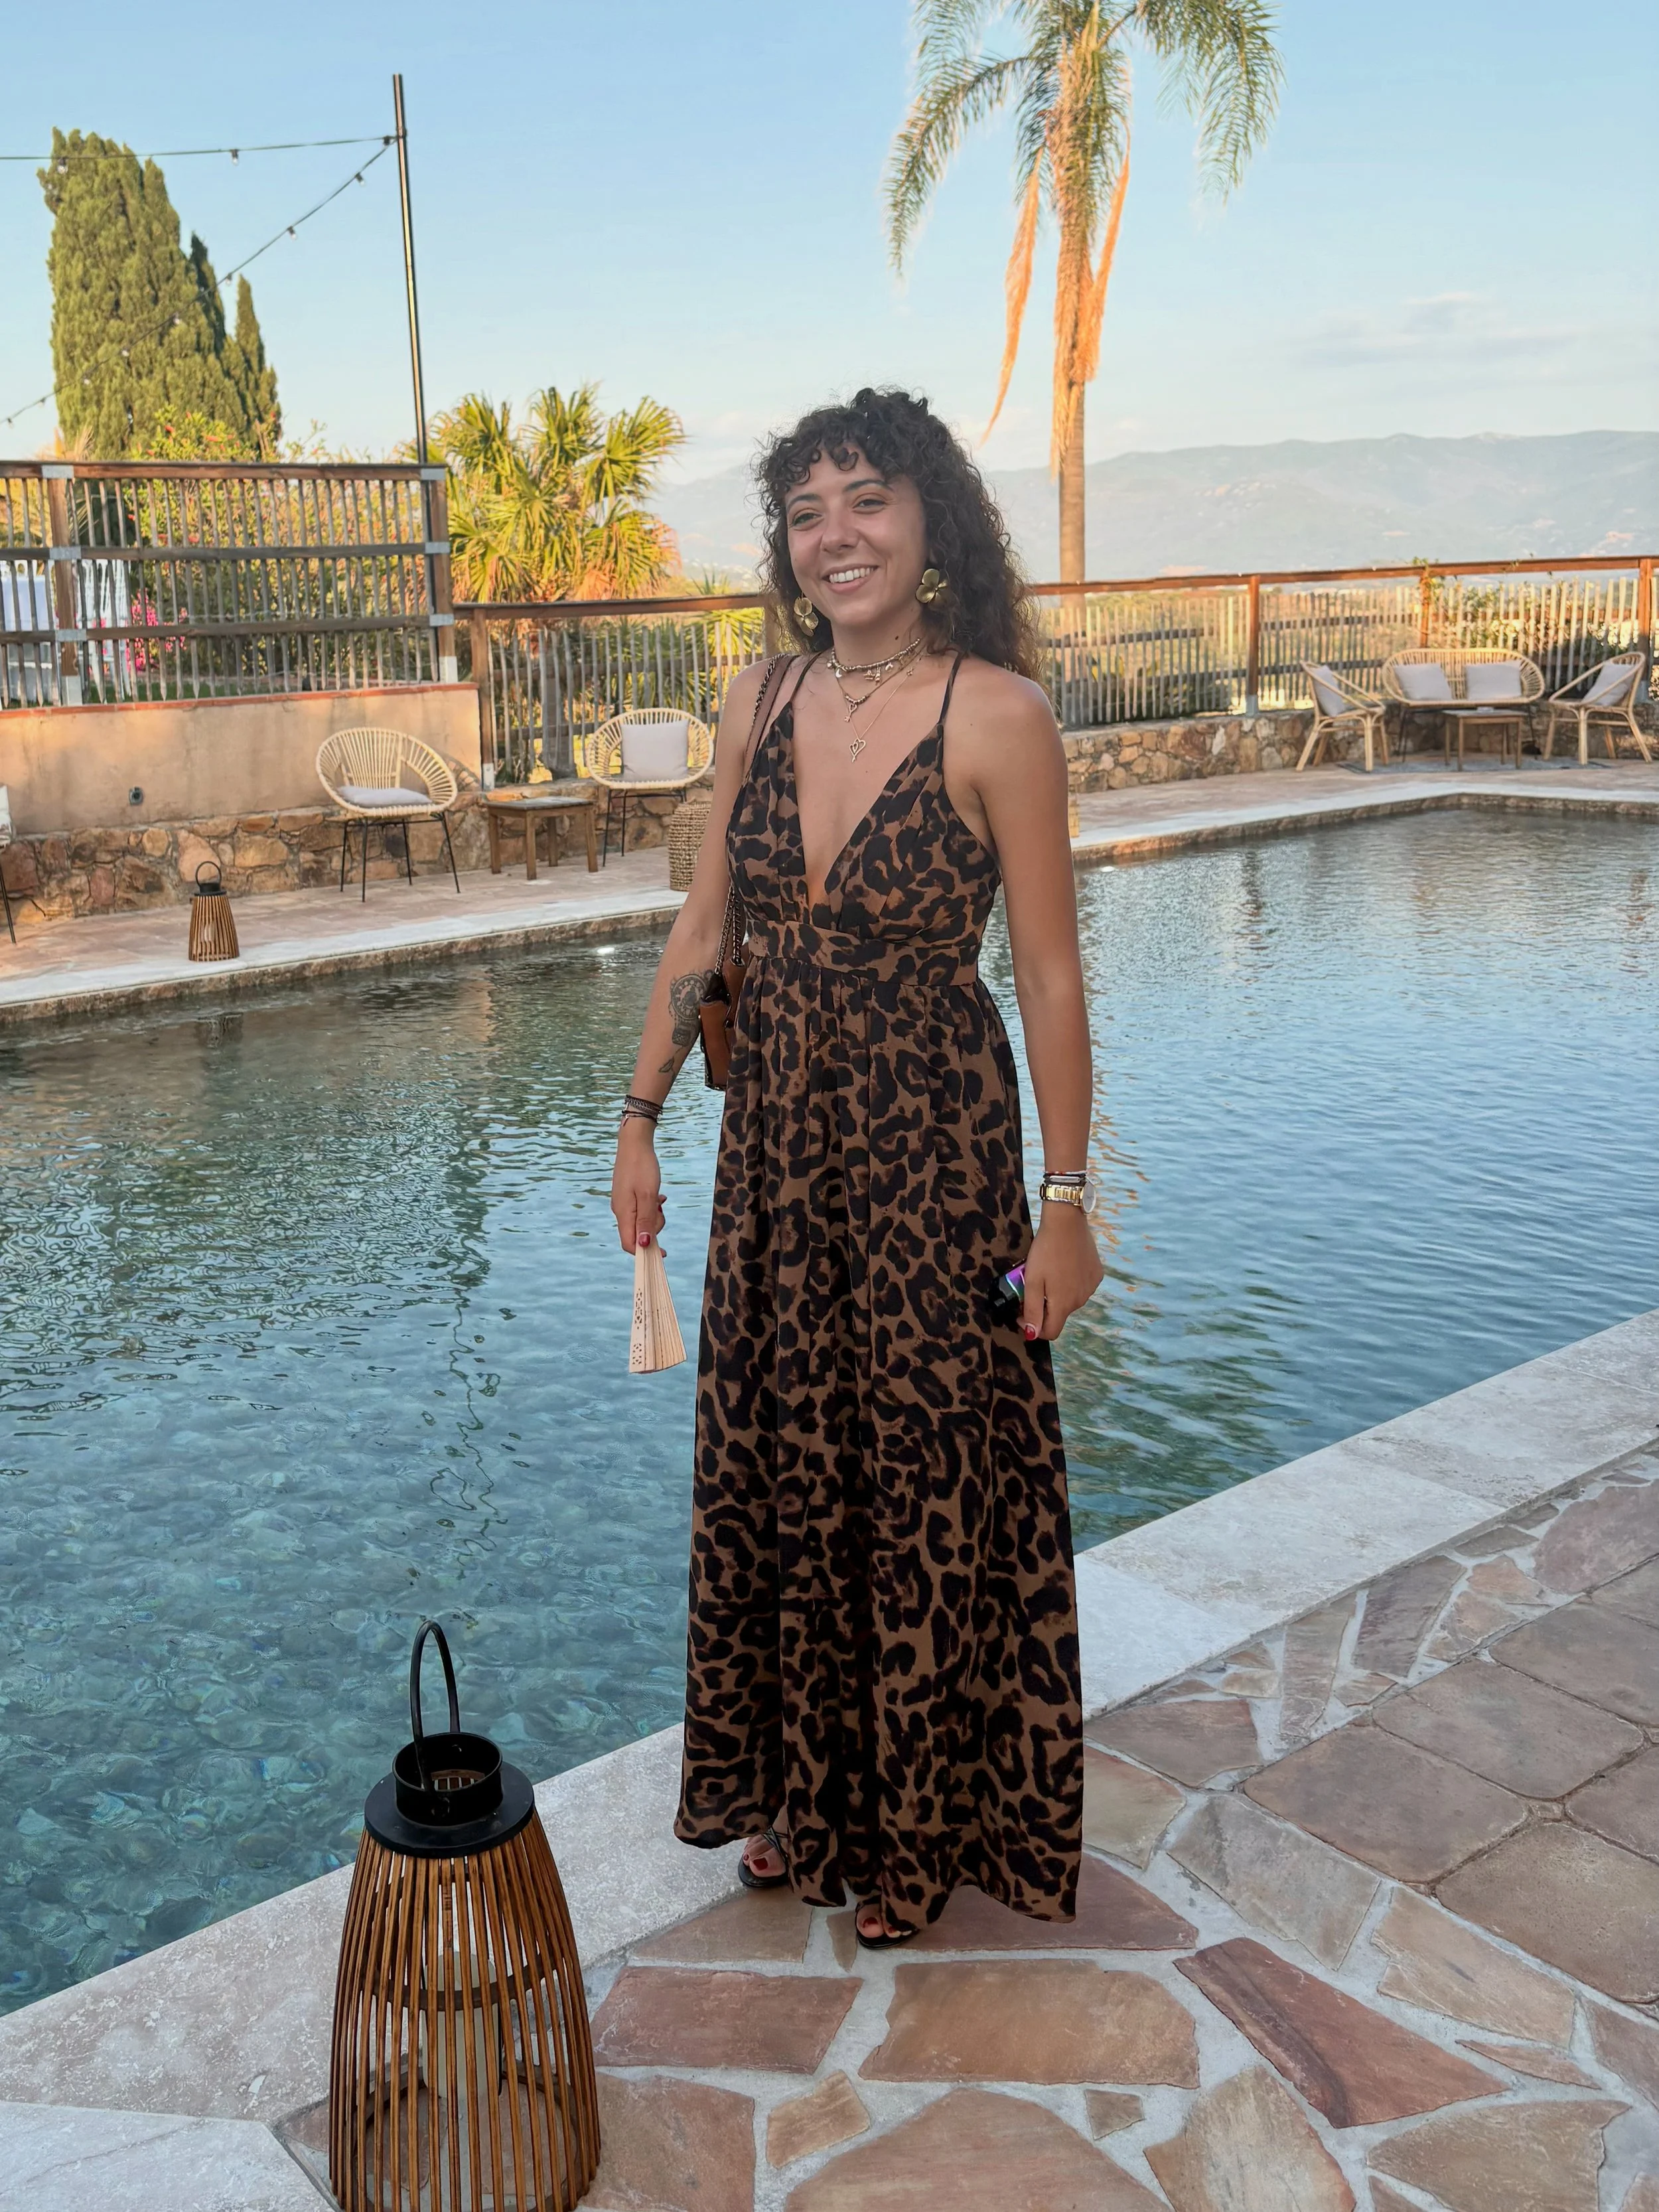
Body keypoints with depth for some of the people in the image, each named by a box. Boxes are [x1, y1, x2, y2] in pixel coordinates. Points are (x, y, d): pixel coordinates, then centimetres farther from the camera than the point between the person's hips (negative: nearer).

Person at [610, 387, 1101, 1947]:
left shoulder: (996, 715, -13)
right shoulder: (761, 704, 3)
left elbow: (1049, 976, -11)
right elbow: (700, 930, 9)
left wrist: (1066, 1203, -11)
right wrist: (639, 1118, 6)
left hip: (933, 1145, -5)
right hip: (777, 1140, 5)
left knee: (930, 1484, 8)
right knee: (777, 1466, 15)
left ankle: (921, 1828, 31)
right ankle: (801, 1792, 38)